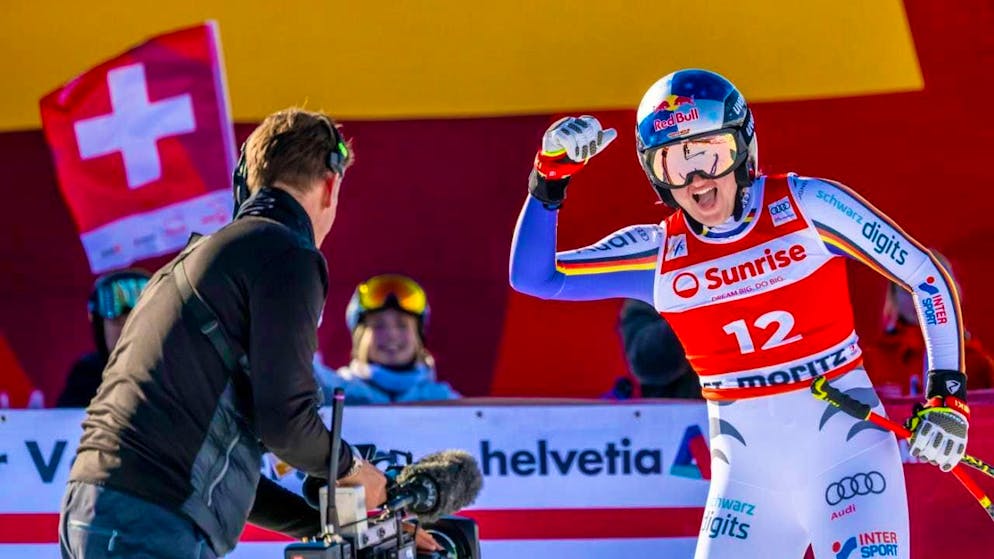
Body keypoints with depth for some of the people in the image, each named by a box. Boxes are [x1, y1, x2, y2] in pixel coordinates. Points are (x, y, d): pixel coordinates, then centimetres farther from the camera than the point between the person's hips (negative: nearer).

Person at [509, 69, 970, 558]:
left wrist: (946, 394, -7)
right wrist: (550, 177, -11)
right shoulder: (660, 254, 2)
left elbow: (926, 276, 0)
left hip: (846, 449, -3)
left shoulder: (806, 206, -5)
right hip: (747, 475, 3)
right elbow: (533, 277, 1)